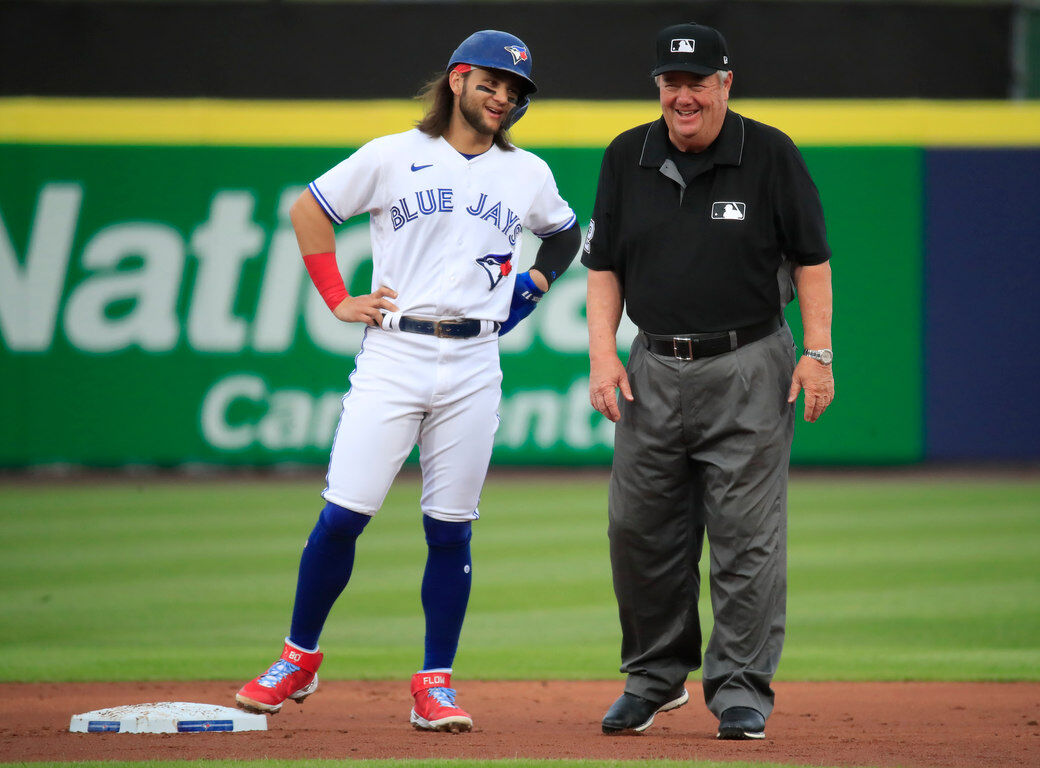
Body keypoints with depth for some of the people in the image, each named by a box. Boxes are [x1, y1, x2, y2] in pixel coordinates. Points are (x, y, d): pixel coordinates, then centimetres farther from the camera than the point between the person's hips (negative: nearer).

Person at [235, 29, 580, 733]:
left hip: (474, 365, 2)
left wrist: (534, 288, 13)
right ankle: (299, 659, 9)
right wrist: (337, 300, 3)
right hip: (392, 357, -2)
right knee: (344, 514, -6)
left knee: (451, 530, 1)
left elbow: (567, 236, 30)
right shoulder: (394, 156, 2)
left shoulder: (529, 175, 11)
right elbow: (309, 210, 9)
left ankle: (435, 684, 8)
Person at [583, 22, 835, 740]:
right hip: (655, 371, 4)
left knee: (746, 538, -5)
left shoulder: (771, 155, -4)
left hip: (749, 371, -4)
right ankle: (655, 677, 23)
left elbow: (811, 256, 0)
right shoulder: (627, 159, 6)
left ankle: (741, 688, 2)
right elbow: (604, 264, 11)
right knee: (639, 533, 7)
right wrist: (603, 352, 0)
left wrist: (818, 353, -6)